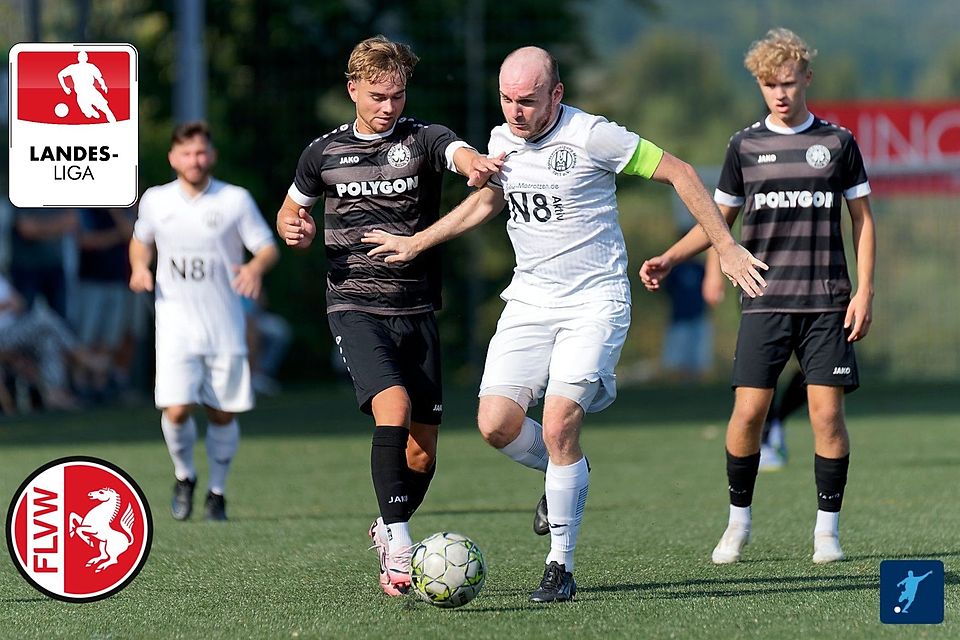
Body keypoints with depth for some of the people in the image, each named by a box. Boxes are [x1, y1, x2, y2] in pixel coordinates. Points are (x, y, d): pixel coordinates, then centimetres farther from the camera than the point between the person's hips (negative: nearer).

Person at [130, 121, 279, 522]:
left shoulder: (236, 200, -3)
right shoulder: (155, 201, 4)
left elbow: (269, 248, -1)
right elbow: (141, 240, 22)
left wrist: (255, 268, -23)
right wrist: (140, 267, 1)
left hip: (225, 327, 0)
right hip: (176, 326, 0)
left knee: (222, 414, 2)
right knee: (177, 410, -14)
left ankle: (217, 492, 23)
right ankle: (184, 477, 14)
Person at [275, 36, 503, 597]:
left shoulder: (424, 140, 0)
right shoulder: (324, 153, 7)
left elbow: (460, 153, -24)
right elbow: (291, 210, 24)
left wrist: (476, 164, -50)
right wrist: (296, 230, -2)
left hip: (418, 312, 1)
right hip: (355, 308, -1)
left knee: (423, 452, 4)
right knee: (393, 409, -26)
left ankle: (388, 531, 34)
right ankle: (399, 549, -26)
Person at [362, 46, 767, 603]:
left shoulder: (592, 136, -14)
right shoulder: (501, 141, 5)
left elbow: (678, 172, -8)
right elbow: (488, 200, 26)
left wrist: (727, 248, -9)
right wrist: (416, 243, 25)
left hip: (595, 301, -6)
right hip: (530, 301, 6)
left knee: (558, 426, -18)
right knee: (496, 424, -9)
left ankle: (562, 569, -7)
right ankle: (565, 474, 25)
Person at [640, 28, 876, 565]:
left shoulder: (837, 142, 5)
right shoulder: (746, 145, 8)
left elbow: (862, 218, 8)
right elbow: (720, 218, 15)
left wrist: (865, 290, -1)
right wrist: (669, 259, 2)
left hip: (826, 301, -1)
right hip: (766, 300, 1)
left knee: (827, 411, -6)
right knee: (749, 410, -7)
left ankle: (828, 528, 5)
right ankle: (739, 520, 9)